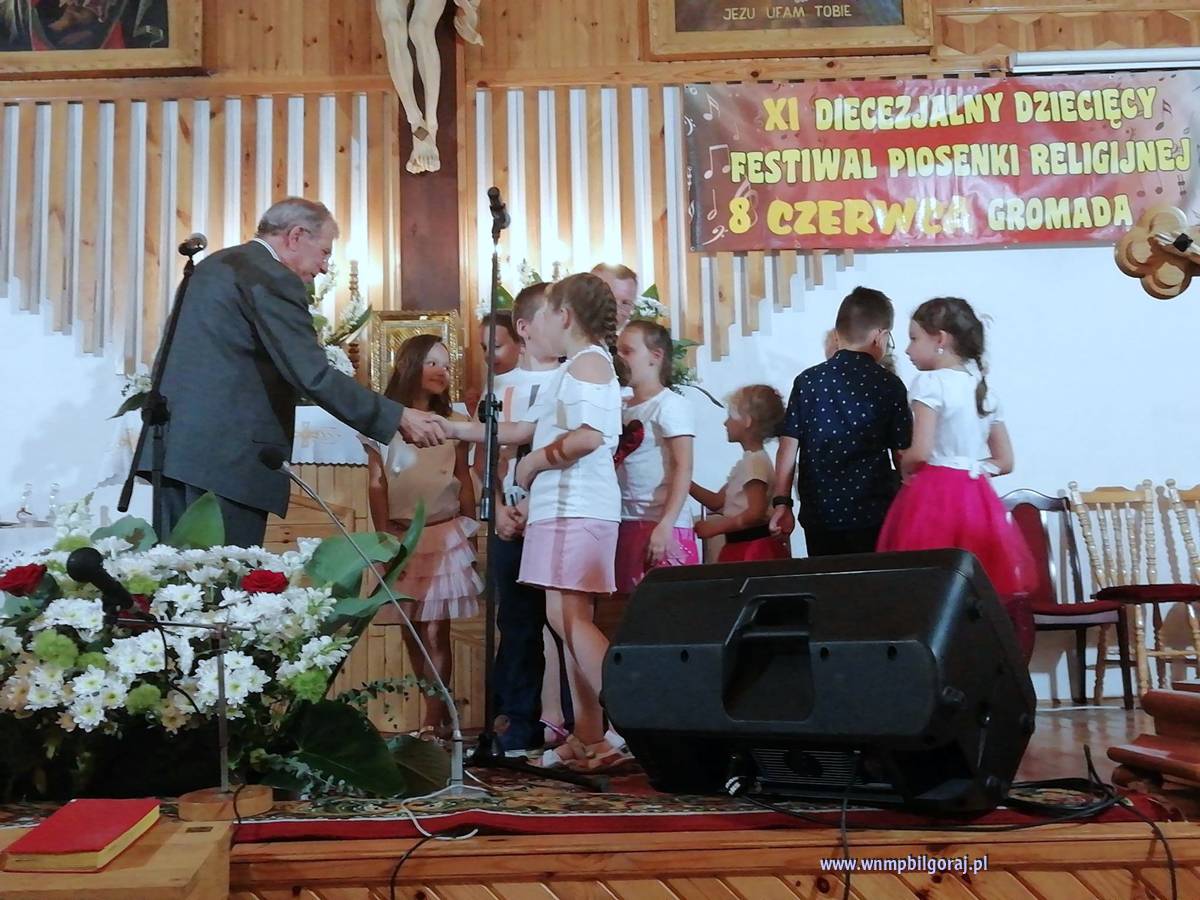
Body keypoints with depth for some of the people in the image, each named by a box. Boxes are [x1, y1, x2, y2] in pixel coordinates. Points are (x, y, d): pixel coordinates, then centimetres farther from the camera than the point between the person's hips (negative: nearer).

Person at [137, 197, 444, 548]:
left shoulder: (213, 265, 19)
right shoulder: (272, 279, -11)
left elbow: (165, 358, 24)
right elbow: (314, 377, -18)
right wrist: (399, 418, -16)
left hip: (176, 445, 10)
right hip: (228, 458, -10)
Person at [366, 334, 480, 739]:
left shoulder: (453, 423, 8)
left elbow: (464, 481, 9)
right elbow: (376, 485, 1)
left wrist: (470, 533, 5)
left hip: (445, 534, 0)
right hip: (401, 536, 1)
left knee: (435, 630, -6)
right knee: (411, 631, 5)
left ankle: (432, 722, -1)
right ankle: (441, 713, 18)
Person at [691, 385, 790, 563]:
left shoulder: (755, 461, -14)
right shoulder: (746, 462, 18)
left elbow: (756, 513, -22)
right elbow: (717, 502, 17)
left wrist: (717, 527, -18)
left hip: (753, 549, -10)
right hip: (741, 547, 10)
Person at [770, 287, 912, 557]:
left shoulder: (807, 381, 1)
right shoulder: (889, 385, -3)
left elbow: (788, 447, -1)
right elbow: (903, 453, 1)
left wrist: (781, 502, 5)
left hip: (820, 513, 2)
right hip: (873, 514, -2)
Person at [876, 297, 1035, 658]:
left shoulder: (930, 382, -7)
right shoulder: (984, 387, 15)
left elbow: (920, 452, -17)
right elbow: (1004, 461, 15)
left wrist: (904, 467, 2)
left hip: (934, 499, -7)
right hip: (977, 499, 7)